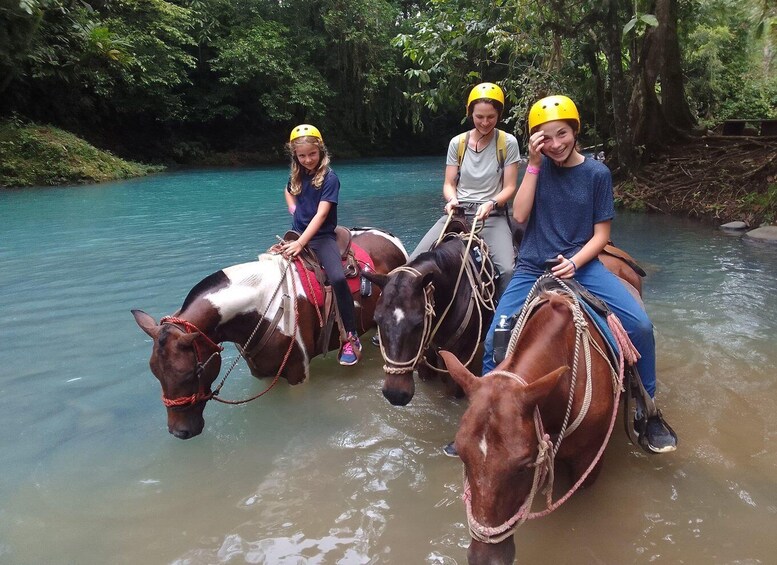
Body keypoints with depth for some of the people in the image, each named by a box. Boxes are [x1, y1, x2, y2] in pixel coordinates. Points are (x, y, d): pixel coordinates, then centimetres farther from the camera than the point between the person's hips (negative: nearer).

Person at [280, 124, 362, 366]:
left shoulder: (329, 177, -10)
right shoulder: (297, 175, 8)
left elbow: (321, 214, -20)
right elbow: (289, 192, 32)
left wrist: (301, 243, -29)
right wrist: (295, 212, 10)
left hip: (321, 236, -6)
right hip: (297, 233, 6)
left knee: (338, 278, -28)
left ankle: (351, 338, -19)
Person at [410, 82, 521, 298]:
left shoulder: (508, 143, 1)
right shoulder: (457, 143, 8)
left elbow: (509, 187, 0)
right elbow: (449, 184, 9)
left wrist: (491, 204, -19)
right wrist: (451, 200, -13)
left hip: (493, 215, -2)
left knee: (508, 269, -29)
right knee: (415, 262, -17)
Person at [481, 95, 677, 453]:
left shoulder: (597, 173, 0)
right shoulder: (537, 167, 4)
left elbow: (601, 233, 1)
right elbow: (520, 215, -9)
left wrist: (574, 263, -17)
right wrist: (534, 163, -13)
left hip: (581, 265, 0)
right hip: (533, 269, 1)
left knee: (641, 325, -17)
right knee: (494, 339, -11)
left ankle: (649, 411, 5)